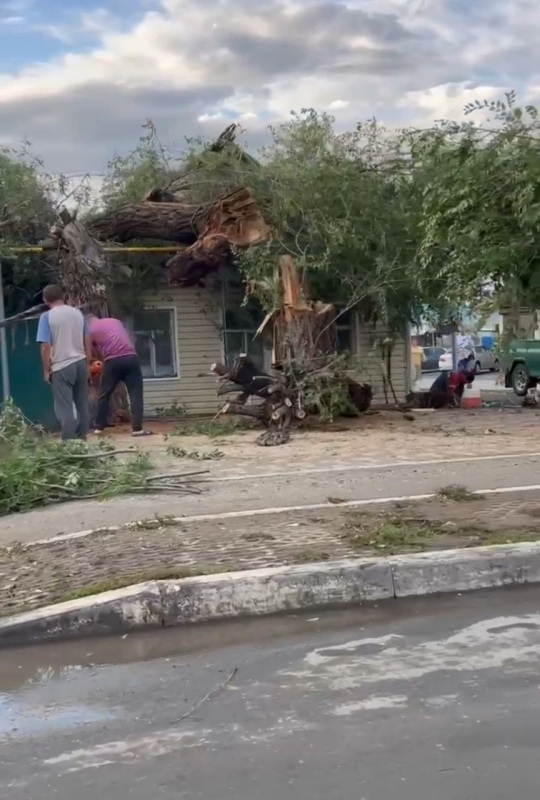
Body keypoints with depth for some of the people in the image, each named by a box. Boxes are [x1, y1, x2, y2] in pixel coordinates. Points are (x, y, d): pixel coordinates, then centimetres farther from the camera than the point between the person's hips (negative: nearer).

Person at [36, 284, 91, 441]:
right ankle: (82, 438, 19)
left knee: (65, 408, -2)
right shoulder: (78, 313, 6)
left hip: (61, 367, -5)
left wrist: (46, 370, -3)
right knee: (82, 405, 13)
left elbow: (46, 347, -13)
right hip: (80, 363, 5)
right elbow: (87, 341, 11)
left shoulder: (47, 316, -8)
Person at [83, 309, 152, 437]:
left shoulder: (90, 330, 11)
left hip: (112, 361, -2)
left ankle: (99, 427, 20)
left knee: (104, 395, 14)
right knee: (136, 394, 1)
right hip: (131, 357, 2)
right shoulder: (115, 321, 23)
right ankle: (137, 428, -7)